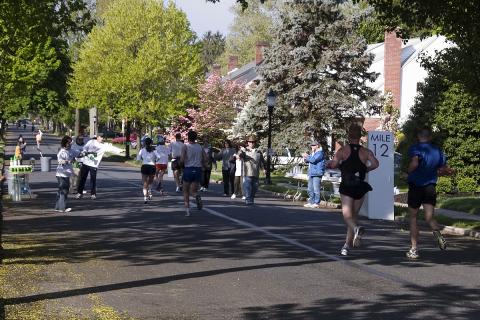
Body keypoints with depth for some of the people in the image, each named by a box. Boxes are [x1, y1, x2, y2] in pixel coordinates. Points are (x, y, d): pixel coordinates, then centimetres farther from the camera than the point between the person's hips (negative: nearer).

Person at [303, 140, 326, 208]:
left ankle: (316, 203, -9)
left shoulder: (320, 153, -9)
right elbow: (307, 161, 25)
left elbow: (313, 160, -22)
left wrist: (307, 156, -7)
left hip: (317, 174, -10)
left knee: (316, 189, -10)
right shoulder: (313, 153, 21)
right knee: (310, 189, 11)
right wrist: (305, 158, 3)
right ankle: (311, 202, 17)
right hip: (311, 173, 10)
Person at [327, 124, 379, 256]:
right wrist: (365, 169, 8)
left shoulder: (343, 150, -3)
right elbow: (375, 164, -11)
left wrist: (329, 164, 11)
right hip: (360, 187, 3)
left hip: (346, 187, -3)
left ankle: (356, 228, -39)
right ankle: (348, 244, 15)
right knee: (354, 214, 12)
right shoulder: (366, 152, 2)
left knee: (347, 214, -7)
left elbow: (333, 165, -12)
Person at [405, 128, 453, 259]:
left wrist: (409, 170, -8)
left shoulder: (415, 148, -8)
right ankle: (437, 233, -33)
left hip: (415, 186, -3)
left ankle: (414, 249, 10)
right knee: (429, 217, 1)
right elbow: (446, 170, 9)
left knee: (413, 218, 10)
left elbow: (414, 163, -28)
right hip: (430, 187, 3)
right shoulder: (438, 151, 6)